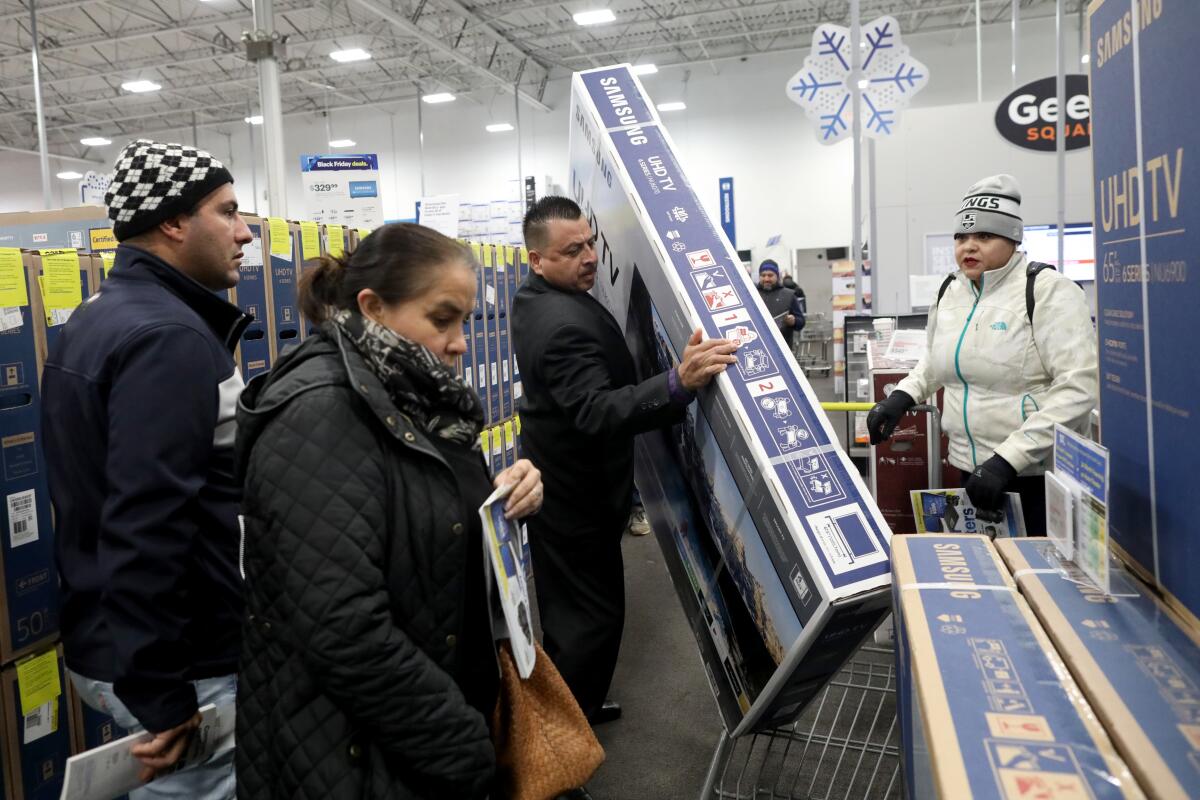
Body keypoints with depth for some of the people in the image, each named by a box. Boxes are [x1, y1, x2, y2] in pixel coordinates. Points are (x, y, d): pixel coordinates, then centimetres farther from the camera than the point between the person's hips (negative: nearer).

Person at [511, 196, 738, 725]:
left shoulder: (533, 298, 4)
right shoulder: (565, 324, -30)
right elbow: (597, 412, -43)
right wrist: (678, 383, -55)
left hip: (554, 481, 11)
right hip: (578, 494, -11)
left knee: (568, 605, 22)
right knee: (596, 612, 2)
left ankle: (572, 706, 39)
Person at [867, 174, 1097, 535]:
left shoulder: (1047, 290, -13)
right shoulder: (950, 292, 6)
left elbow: (1079, 387, -20)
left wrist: (1008, 459, -26)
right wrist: (902, 396, 6)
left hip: (1040, 473, -5)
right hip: (972, 468, 6)